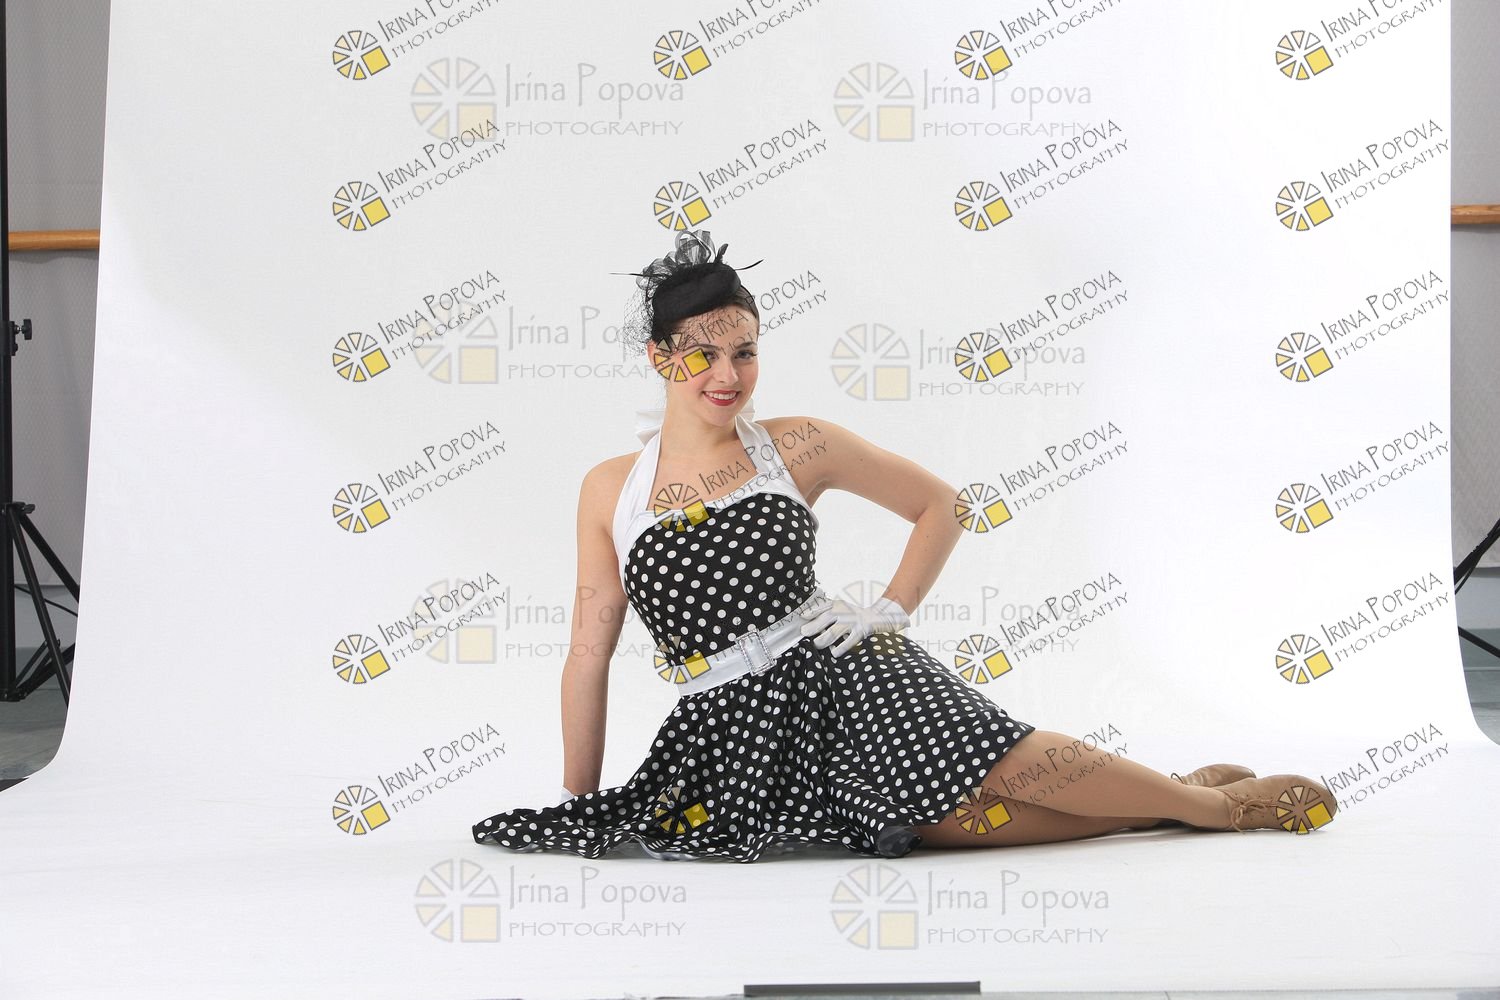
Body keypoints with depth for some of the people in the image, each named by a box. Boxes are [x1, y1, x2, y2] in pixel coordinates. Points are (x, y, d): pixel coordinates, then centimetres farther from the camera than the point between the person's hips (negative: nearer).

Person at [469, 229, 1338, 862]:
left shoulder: (795, 446, 3)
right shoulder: (609, 490, 5)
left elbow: (940, 502, 12)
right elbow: (590, 655, 9)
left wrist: (893, 609, -1)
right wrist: (579, 812, 10)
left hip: (841, 677, 0)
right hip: (736, 734, 0)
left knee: (1007, 762, -24)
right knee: (960, 821, -19)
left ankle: (1210, 799, -5)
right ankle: (1165, 806, -4)